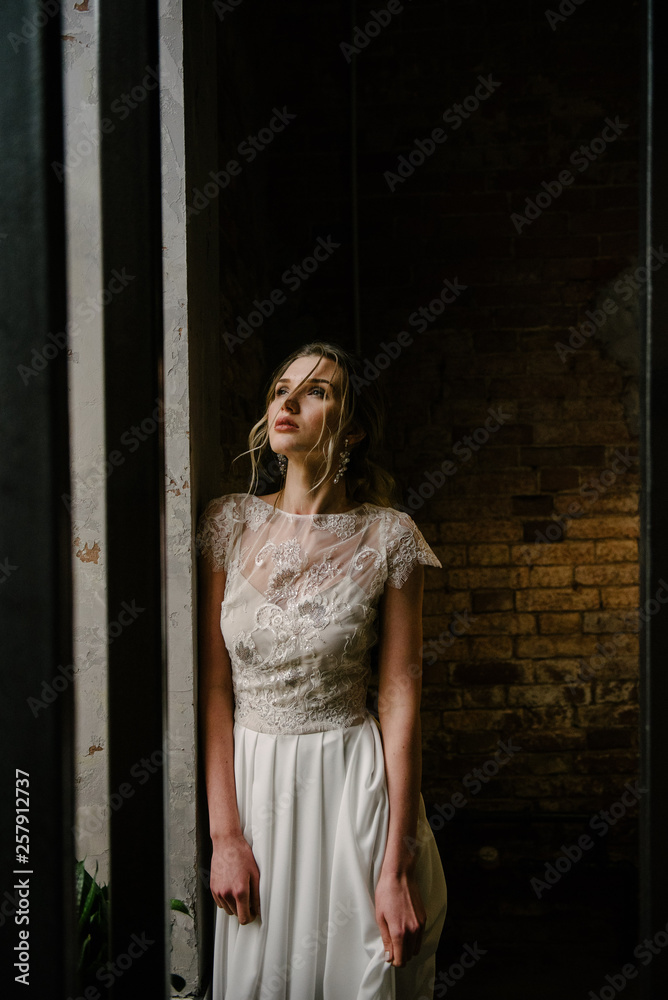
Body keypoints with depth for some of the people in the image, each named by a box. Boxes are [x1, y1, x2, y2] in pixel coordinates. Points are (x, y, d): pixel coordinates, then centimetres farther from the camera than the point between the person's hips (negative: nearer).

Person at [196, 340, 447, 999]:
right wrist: (225, 835, -8)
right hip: (248, 781, 2)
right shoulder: (230, 523, -1)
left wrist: (397, 864, -12)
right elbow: (214, 689, -3)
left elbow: (400, 700, -9)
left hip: (356, 786, -2)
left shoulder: (387, 536, -7)